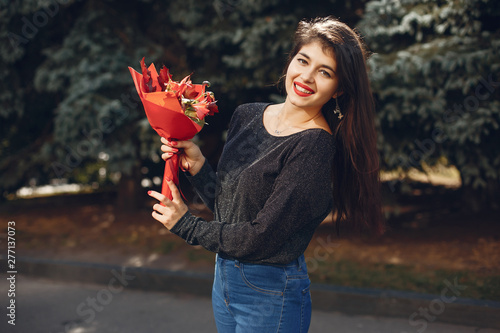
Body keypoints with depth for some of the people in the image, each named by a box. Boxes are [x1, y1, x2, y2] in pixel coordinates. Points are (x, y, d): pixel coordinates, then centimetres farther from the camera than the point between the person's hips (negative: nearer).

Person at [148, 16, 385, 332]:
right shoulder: (247, 116, 0)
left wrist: (185, 224, -10)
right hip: (224, 277, 6)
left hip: (270, 295, -6)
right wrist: (196, 165, -11)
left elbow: (259, 239, -23)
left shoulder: (316, 147, -22)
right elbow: (227, 203, 6)